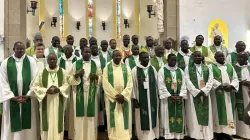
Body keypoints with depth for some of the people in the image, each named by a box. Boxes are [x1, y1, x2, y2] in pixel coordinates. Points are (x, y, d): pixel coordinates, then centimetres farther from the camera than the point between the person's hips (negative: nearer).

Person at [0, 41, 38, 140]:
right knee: (12, 124, 7)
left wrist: (29, 95, -9)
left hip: (28, 98, 0)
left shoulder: (31, 61, 1)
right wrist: (12, 96, -9)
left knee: (28, 123, 7)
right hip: (12, 99, 0)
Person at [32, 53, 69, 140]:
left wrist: (59, 89, -14)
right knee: (47, 122, 5)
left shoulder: (62, 72, 0)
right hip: (46, 103, 0)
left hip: (58, 102, 1)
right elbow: (35, 86, -1)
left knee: (58, 122, 7)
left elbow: (66, 84, 4)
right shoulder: (41, 72, -2)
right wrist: (46, 90, -16)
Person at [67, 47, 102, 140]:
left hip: (91, 94, 1)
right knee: (79, 117, 1)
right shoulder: (76, 64, 2)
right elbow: (69, 79, 0)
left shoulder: (95, 64, 7)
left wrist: (96, 77, -11)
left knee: (91, 116, 4)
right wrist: (76, 75, -17)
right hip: (79, 94, -1)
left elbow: (101, 78, 10)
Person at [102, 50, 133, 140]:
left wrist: (122, 95, -14)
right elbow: (105, 84, -7)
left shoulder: (126, 68, 6)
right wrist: (116, 95, -14)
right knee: (113, 119, 2)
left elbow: (130, 84, -1)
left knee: (125, 119, 4)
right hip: (111, 98, -1)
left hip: (124, 97, 2)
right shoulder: (107, 68, 1)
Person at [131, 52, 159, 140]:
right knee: (143, 119, 4)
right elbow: (133, 85, -5)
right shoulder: (135, 70, -5)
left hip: (152, 98, 3)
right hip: (141, 99, -3)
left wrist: (157, 97, 8)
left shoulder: (153, 69, 4)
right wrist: (134, 98, -9)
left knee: (153, 117, 10)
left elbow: (156, 84, 8)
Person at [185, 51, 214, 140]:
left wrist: (203, 91, -13)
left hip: (205, 95, 3)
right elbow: (188, 82, -6)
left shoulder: (207, 68, 11)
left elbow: (210, 81, 1)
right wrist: (197, 91, -15)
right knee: (194, 117, -2)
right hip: (193, 95, -2)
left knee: (206, 116, 4)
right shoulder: (188, 68, 3)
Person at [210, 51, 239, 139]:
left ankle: (228, 132, 12)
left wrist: (231, 86, -10)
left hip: (229, 93, 5)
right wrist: (221, 86, -19)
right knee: (219, 113, -2)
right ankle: (219, 132, 4)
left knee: (229, 112, 5)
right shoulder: (211, 67, 2)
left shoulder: (230, 67, 16)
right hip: (218, 94, -4)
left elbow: (235, 78, 9)